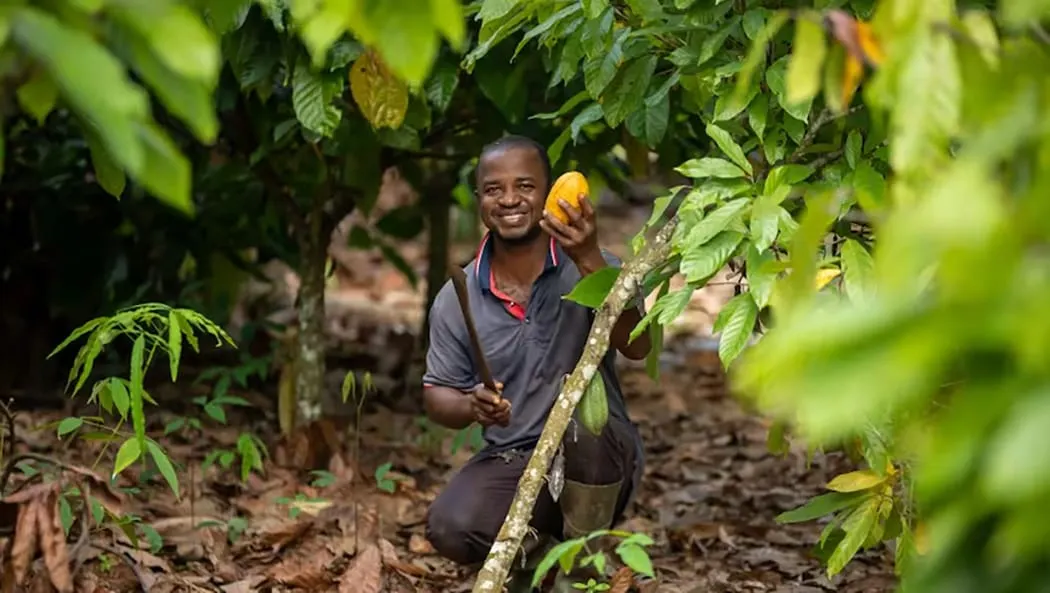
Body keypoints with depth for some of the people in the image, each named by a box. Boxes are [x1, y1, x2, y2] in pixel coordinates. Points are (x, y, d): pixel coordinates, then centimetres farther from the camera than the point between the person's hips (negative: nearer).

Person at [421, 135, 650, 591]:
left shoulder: (592, 268, -7)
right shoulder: (456, 299, 1)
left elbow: (636, 347, -24)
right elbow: (437, 395, 8)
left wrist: (589, 261, -37)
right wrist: (471, 407, -17)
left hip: (599, 461, -2)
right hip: (510, 463, 2)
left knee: (580, 412, -37)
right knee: (450, 528, -28)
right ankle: (534, 550, 9)